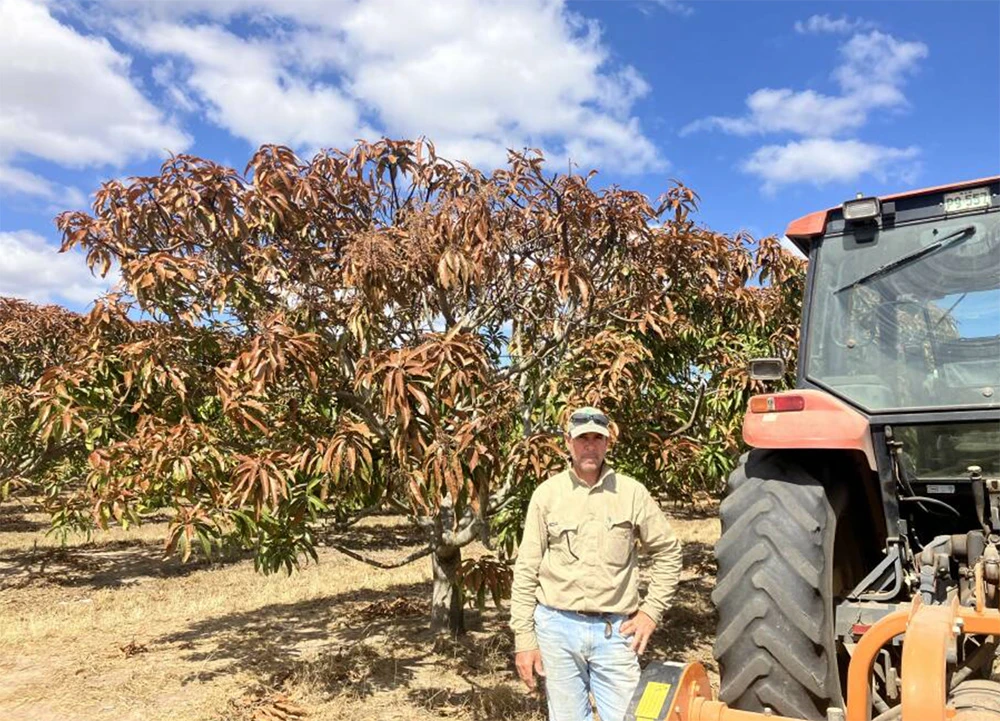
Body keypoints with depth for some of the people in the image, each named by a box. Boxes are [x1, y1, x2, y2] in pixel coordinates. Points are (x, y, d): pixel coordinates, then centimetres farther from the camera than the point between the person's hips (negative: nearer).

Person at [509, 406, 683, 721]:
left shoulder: (632, 492, -2)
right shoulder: (547, 494, -3)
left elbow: (668, 551, 8)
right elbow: (526, 570, -1)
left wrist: (651, 611, 2)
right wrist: (524, 638, -3)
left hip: (615, 631, 0)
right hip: (557, 627, 0)